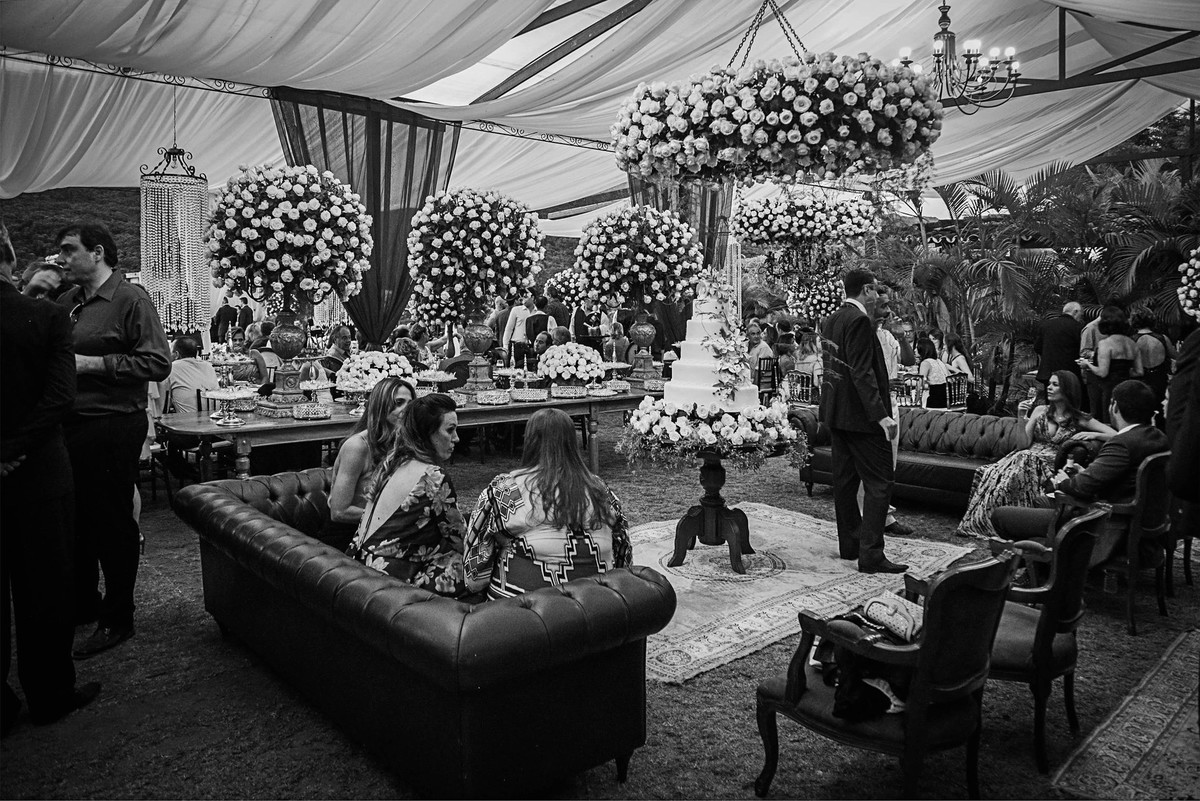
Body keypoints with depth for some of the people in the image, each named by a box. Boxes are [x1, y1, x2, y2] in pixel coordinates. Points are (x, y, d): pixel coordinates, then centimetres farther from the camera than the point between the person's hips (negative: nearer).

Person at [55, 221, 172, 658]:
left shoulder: (130, 299, -9)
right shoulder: (66, 301, 12)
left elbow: (158, 363, -16)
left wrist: (92, 363, -18)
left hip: (112, 426, -7)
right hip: (69, 424, 7)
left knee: (113, 523, 2)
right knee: (74, 519, 17)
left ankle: (117, 620, 16)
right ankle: (83, 603, 35)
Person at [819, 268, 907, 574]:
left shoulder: (831, 320, 11)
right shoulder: (859, 320, -16)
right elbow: (862, 373, -22)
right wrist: (881, 414, -24)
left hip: (835, 412, 10)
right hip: (859, 414, -10)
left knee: (845, 479, 15)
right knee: (879, 481, -4)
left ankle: (850, 544, 24)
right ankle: (871, 554, -4)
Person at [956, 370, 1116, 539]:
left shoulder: (1080, 419, 7)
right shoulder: (1040, 411, 17)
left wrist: (1094, 434, -13)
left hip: (1052, 465, -3)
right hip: (1029, 458, 3)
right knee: (992, 473, -30)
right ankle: (977, 522, -25)